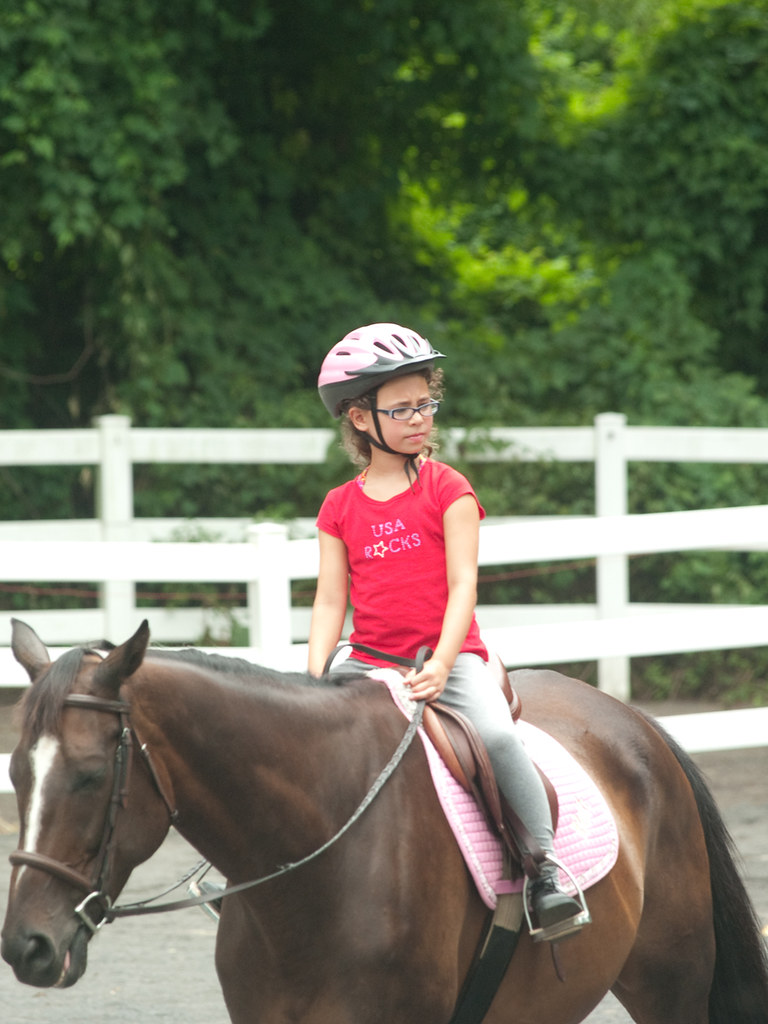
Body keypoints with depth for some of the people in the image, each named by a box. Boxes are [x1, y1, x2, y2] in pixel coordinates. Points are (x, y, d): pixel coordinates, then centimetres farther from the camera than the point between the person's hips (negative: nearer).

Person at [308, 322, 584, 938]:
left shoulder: (448, 489, 0)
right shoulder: (340, 507, 9)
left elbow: (463, 583, -7)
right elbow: (330, 600, 5)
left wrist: (442, 664, -21)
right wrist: (316, 675, -11)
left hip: (450, 655, -4)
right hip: (369, 660, 4)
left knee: (497, 733, -29)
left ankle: (547, 871, -22)